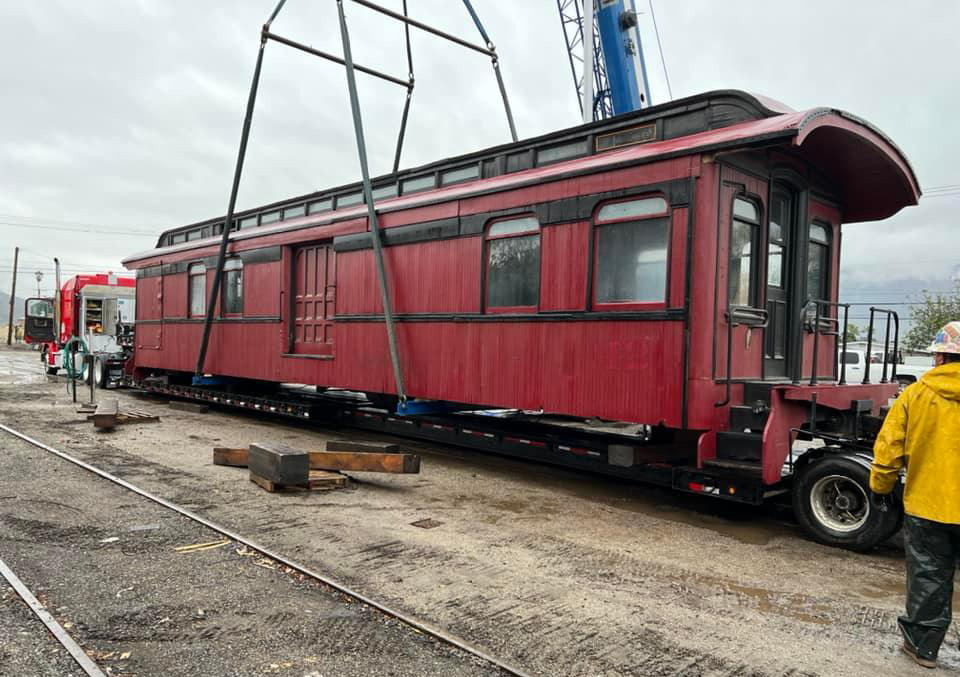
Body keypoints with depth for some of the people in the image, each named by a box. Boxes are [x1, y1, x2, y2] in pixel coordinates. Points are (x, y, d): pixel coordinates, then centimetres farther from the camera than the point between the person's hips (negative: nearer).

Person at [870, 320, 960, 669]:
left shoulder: (915, 395, -7)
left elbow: (888, 447, -6)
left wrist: (880, 487, 7)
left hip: (927, 505, 0)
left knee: (928, 577, 13)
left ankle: (922, 645, 24)